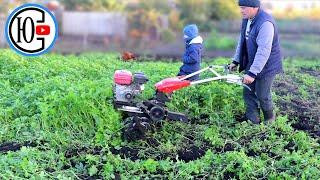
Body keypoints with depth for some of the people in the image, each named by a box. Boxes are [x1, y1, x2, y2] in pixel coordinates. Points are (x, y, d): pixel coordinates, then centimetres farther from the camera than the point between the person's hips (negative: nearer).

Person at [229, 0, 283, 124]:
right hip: (251, 64, 8)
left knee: (262, 95, 2)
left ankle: (269, 119, 27)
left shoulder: (265, 23, -27)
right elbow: (242, 41, 15)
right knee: (248, 92, 8)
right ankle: (253, 121, 19)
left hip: (266, 66, -8)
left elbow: (264, 51, -32)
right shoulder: (246, 20, 3)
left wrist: (252, 73, -34)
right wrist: (236, 61, 11)